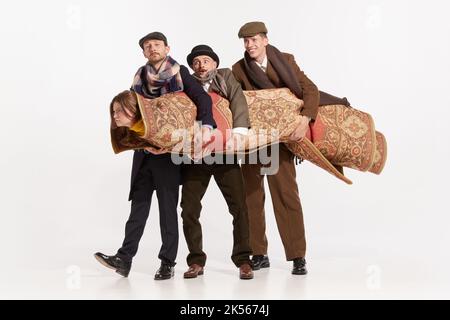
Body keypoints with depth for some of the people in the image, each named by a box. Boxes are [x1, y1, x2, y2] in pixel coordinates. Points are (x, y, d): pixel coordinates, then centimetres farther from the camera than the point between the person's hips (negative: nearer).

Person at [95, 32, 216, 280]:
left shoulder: (179, 73, -4)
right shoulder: (140, 78, 8)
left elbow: (203, 98, -16)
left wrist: (206, 126, -33)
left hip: (169, 150, -4)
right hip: (144, 150, 4)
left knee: (168, 206, 2)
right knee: (139, 204, 5)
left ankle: (167, 262, 8)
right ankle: (124, 258, 6)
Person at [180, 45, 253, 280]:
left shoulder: (226, 77, 6)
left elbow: (239, 102, -9)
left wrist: (238, 131, -26)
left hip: (225, 154, -1)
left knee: (239, 207, -4)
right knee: (189, 209, 1)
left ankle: (243, 260, 8)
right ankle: (196, 261, 15)